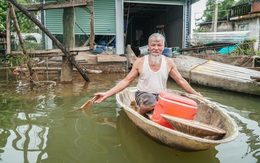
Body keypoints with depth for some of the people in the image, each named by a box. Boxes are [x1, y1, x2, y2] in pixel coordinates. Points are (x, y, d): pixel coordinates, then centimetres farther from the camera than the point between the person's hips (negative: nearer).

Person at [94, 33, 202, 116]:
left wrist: (195, 93, 12)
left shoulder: (168, 62, 1)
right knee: (151, 101, -38)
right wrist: (106, 94, -11)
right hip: (143, 94, -3)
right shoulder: (140, 62, -5)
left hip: (161, 95, 3)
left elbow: (181, 81, 11)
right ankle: (138, 115, -4)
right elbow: (126, 81, -3)